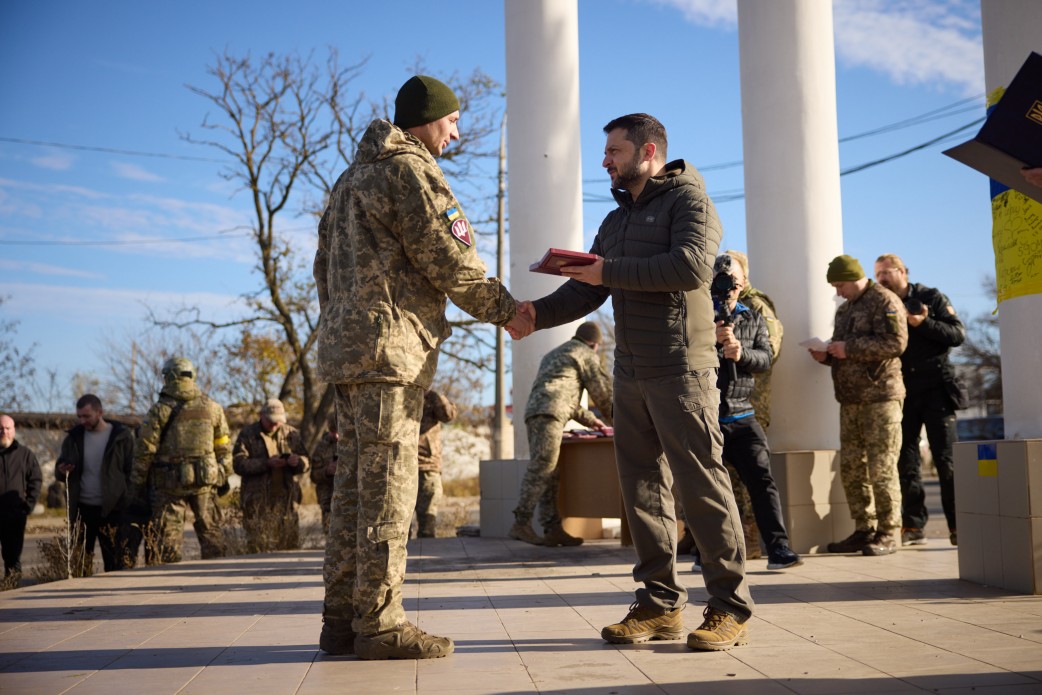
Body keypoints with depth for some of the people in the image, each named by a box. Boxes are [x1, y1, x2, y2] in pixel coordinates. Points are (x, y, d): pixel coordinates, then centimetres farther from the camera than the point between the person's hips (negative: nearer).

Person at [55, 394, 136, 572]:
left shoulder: (122, 436, -4)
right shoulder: (74, 437, 6)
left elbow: (131, 472, -3)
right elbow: (60, 471, 14)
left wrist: (129, 505, -11)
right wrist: (62, 471, -10)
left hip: (112, 510, -3)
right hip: (82, 509, 4)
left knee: (115, 561, 1)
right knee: (80, 561, 7)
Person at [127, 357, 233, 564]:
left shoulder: (159, 410, -5)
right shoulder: (212, 408, 4)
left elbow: (144, 452, -6)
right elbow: (224, 448, 8)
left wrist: (137, 488, 1)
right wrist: (224, 477, 21)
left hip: (170, 484, -2)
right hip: (205, 482, 2)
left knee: (168, 537, 4)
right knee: (210, 532, 11)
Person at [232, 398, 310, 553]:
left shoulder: (292, 433, 13)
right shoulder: (247, 434, 3)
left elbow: (306, 463, 11)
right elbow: (238, 464, -8)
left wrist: (298, 461, -13)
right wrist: (266, 463, -20)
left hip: (287, 500, 3)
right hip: (258, 503, -3)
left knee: (290, 544, 5)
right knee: (259, 547, -5)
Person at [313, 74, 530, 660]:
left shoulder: (354, 177, 25)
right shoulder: (409, 170, -6)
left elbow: (325, 265, 25)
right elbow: (449, 260, -11)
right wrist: (505, 310, 0)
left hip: (347, 344, 10)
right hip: (391, 344, -10)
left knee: (357, 485, 10)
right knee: (388, 486, -8)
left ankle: (342, 619, 13)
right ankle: (380, 623, -4)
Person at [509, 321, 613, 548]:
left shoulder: (553, 354, 36)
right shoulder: (586, 354, 11)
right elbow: (602, 391, 10)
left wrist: (589, 419, 42)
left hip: (533, 412, 9)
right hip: (549, 413, -9)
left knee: (548, 474, 3)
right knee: (542, 469, -16)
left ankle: (553, 529, -2)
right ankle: (521, 524, -24)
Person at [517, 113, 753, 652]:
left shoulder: (688, 199, -1)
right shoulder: (616, 220, 22)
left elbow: (692, 266, -19)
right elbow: (585, 291, 14)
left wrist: (610, 272, -17)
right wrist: (538, 312, -4)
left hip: (680, 368, -8)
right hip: (630, 373, 8)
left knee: (701, 484, -6)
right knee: (642, 487, 7)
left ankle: (730, 608, 1)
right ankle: (660, 603, 14)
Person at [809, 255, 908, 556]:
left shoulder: (884, 301, -5)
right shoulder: (844, 309, 21)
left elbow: (896, 342, -17)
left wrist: (849, 348, -18)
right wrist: (826, 355, 6)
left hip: (880, 396, -8)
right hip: (850, 399, 8)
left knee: (882, 468, -7)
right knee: (851, 468, 7)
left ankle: (887, 534, 0)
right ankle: (864, 530, 16)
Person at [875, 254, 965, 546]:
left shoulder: (931, 298, 3)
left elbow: (958, 333, -5)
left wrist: (924, 323, -16)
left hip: (935, 390, -3)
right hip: (902, 392, 4)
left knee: (946, 459, -2)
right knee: (906, 461, 3)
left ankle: (958, 526, 3)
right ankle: (913, 527, 8)